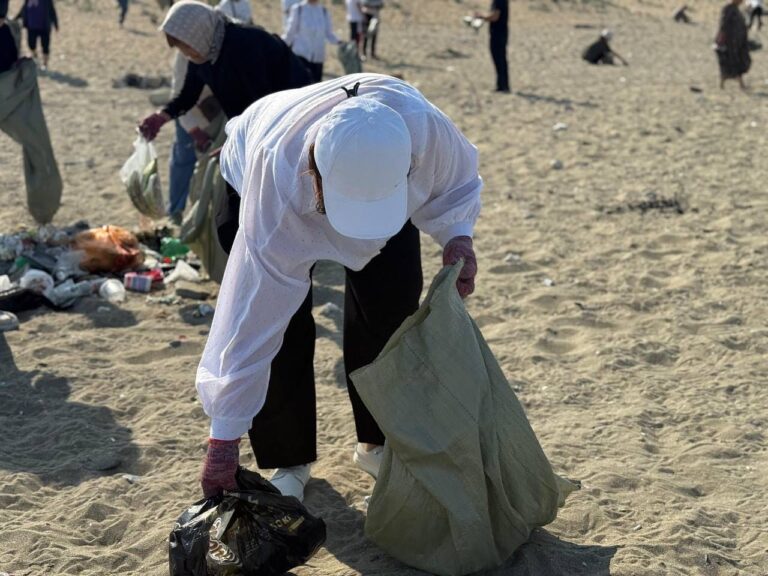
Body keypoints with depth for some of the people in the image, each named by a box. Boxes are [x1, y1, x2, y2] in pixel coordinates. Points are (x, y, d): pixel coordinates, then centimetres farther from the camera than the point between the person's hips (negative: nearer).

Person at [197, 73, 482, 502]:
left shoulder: (423, 126, -42)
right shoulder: (277, 179, -46)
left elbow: (457, 181, -14)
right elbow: (250, 318, -42)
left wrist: (458, 236, -36)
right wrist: (224, 439, -38)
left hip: (377, 176, 3)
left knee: (393, 305, -5)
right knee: (281, 324, -14)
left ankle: (378, 443, 16)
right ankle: (288, 459, 6)